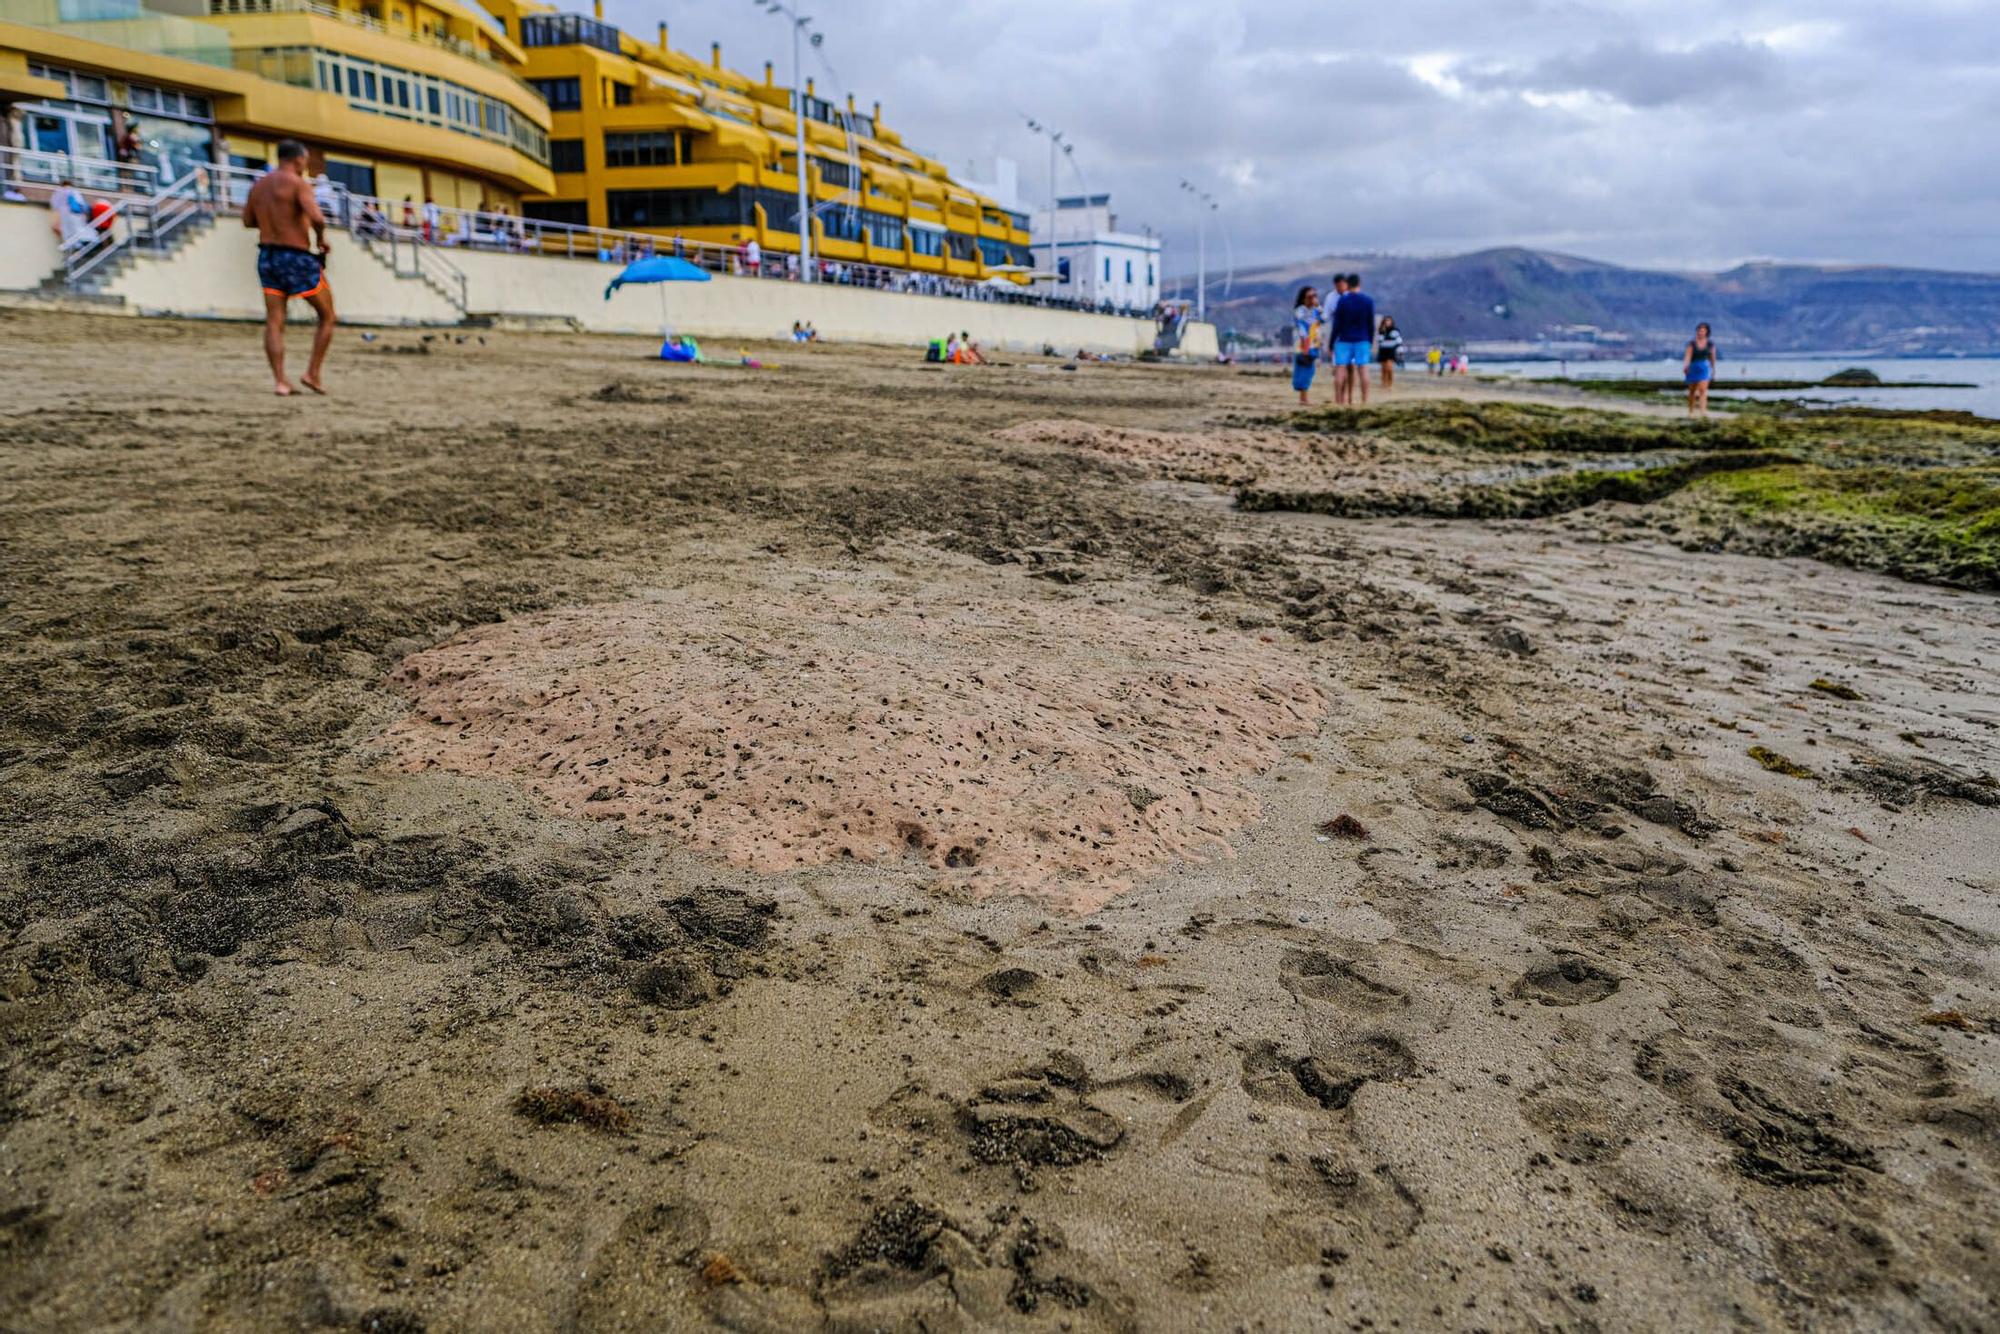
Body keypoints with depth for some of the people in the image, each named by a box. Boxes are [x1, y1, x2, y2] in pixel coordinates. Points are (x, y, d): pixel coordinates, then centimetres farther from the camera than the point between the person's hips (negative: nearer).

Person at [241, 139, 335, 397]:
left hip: (267, 255, 6)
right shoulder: (298, 183, -10)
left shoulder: (259, 185, 12)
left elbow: (248, 220, 23)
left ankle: (281, 381, -3)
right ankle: (312, 373, 2)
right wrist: (321, 237, -7)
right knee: (327, 317, 10)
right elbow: (317, 218, -25)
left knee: (274, 322, 4)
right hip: (297, 257, -6)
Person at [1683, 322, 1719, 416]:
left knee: (1703, 390, -16)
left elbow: (1713, 356, 11)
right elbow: (1688, 355, -13)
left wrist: (1713, 369, 18)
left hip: (1705, 368, -1)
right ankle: (1691, 411, 27)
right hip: (1693, 368, 1)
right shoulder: (1692, 343, -3)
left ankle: (1702, 411, -25)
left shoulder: (1710, 343, 0)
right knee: (1692, 391, 11)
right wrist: (1685, 366, -30)